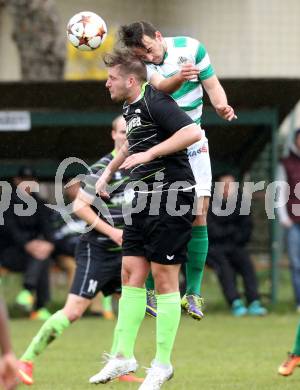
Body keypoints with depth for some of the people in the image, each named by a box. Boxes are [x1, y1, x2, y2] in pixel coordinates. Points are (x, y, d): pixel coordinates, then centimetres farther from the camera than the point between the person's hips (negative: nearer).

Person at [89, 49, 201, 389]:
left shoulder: (155, 102, -14)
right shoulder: (129, 107, 15)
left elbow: (193, 132, -27)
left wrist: (149, 154, -25)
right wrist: (109, 171, 33)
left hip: (172, 195, -9)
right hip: (144, 197, 9)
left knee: (163, 277, -4)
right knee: (131, 273, 5)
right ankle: (123, 356, 9)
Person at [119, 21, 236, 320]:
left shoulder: (190, 48, -7)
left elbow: (212, 86, 0)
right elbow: (160, 86, -34)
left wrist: (221, 106, -22)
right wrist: (180, 78, -56)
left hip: (193, 144, 2)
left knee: (198, 215, -5)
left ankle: (193, 292, 0)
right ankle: (150, 290, 4)